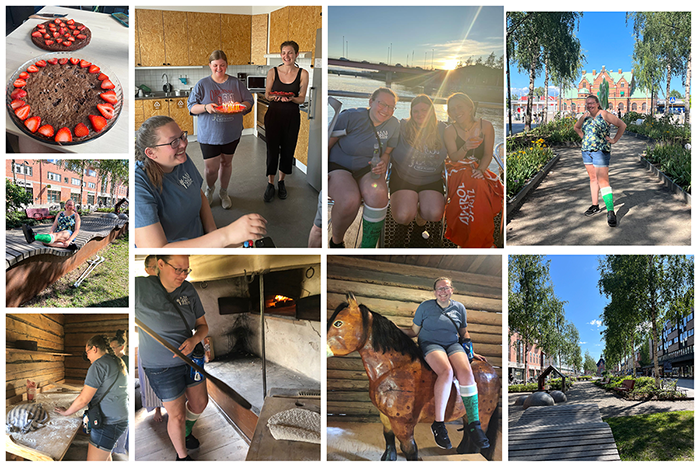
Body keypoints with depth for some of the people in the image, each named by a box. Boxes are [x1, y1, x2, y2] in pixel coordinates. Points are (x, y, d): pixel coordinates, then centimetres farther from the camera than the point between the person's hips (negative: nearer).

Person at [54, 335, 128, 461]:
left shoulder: (99, 365, -15)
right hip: (122, 418, 10)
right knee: (105, 453, 27)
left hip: (108, 422, -10)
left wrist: (66, 412, -1)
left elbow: (83, 399, -15)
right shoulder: (118, 362, 12)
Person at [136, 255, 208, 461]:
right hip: (162, 367, -5)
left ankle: (186, 432, 51)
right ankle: (182, 455, 34)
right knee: (178, 415, 6)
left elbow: (203, 326, -2)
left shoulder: (188, 290, -11)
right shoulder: (139, 287, -26)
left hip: (190, 357, 5)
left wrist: (194, 340, -22)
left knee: (200, 402, 20)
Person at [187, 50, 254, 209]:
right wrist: (205, 107, -25)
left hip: (231, 134, 2)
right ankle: (209, 189, 31)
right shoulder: (202, 84, -4)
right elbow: (192, 106, -4)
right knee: (211, 168, -2)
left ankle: (224, 192, 36)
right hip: (209, 135, -2)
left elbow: (249, 101, 5)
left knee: (226, 163, 16)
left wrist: (242, 105, -18)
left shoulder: (235, 83, 2)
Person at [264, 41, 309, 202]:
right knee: (272, 149, -1)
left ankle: (281, 181, 29)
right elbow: (267, 95, 4)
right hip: (274, 114, 0)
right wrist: (274, 97, -19)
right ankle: (270, 184, 13)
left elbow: (302, 98, -1)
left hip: (292, 116, 1)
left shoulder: (303, 74, -2)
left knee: (287, 149, 10)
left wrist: (290, 98, -22)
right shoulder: (273, 72, -1)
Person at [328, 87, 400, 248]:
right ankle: (336, 241, -5)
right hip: (338, 168, -3)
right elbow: (327, 144, -6)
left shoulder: (393, 124, 2)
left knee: (378, 194, -34)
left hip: (367, 171, 3)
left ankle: (367, 248, -18)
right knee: (350, 200, -37)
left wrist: (383, 164, -10)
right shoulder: (350, 117, -11)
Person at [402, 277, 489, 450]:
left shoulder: (459, 308, 14)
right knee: (446, 371, -35)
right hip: (430, 344, -3)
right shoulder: (425, 306, 7)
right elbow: (414, 331, 10)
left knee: (466, 371, -29)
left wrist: (471, 351, 17)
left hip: (453, 345, 3)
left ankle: (474, 424, -25)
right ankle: (438, 423, -28)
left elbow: (464, 332, 25)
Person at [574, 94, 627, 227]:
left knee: (603, 180, -13)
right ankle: (595, 206, 25)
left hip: (601, 151, -7)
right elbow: (576, 127, 30)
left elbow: (622, 125, -4)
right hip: (586, 150, 7)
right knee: (593, 178, 14)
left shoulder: (604, 114, -7)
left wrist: (614, 140, -4)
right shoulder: (585, 116, 11)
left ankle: (611, 212, -14)